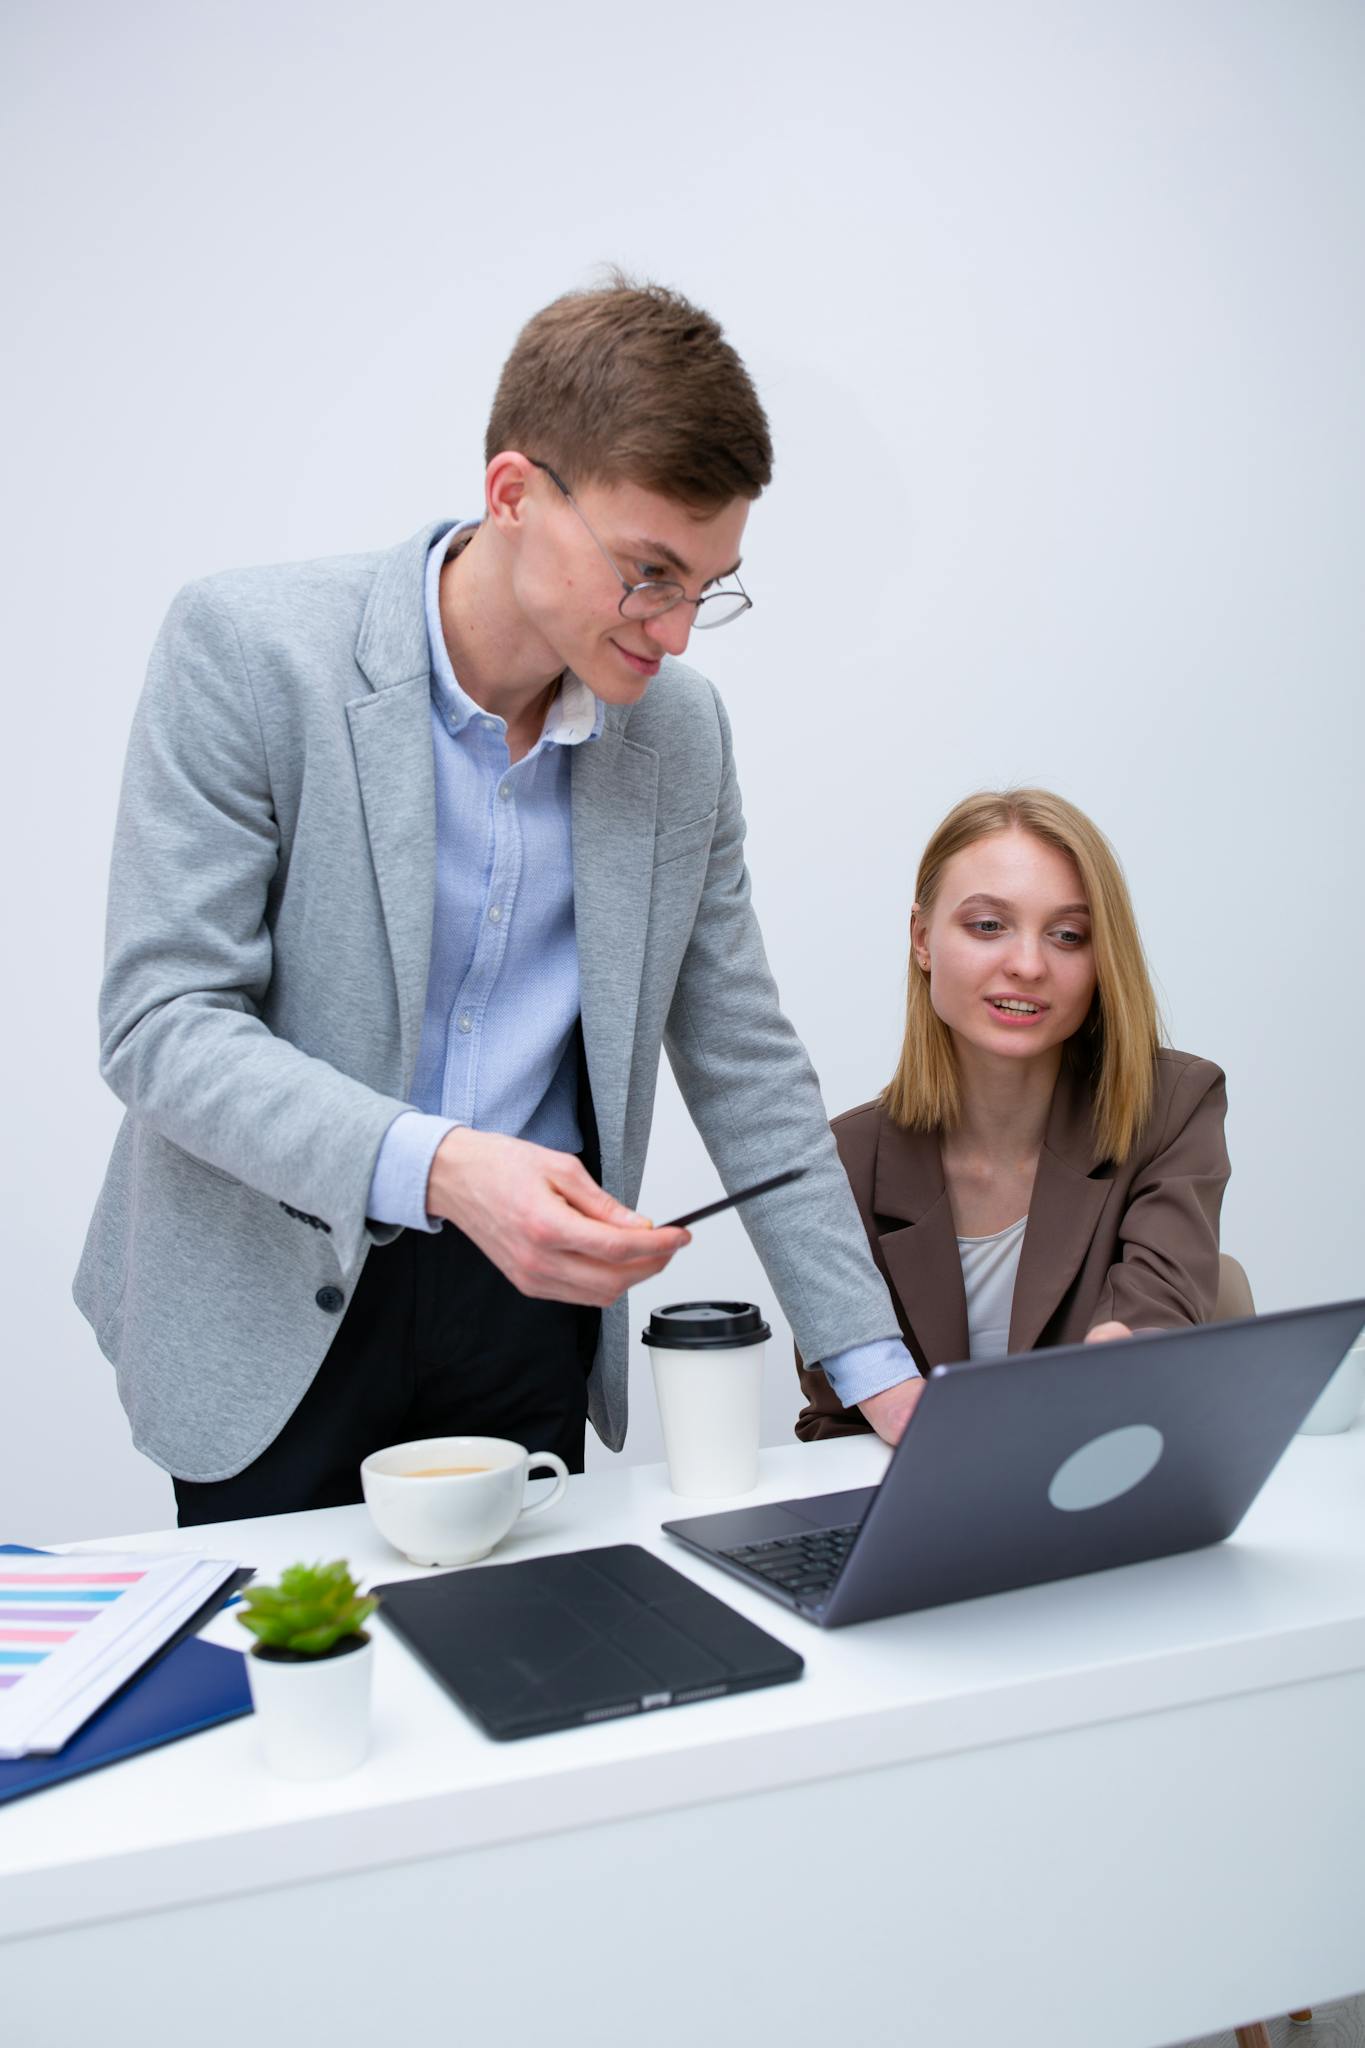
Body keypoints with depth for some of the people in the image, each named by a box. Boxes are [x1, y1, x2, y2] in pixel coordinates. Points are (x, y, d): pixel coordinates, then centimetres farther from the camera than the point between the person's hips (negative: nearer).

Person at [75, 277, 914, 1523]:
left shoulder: (683, 732, -1)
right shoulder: (248, 647, -14)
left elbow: (746, 1066, 5)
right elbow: (160, 1022, -17)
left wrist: (876, 1363, 0)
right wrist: (435, 1169, -32)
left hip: (524, 1305, 4)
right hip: (272, 1309, -3)